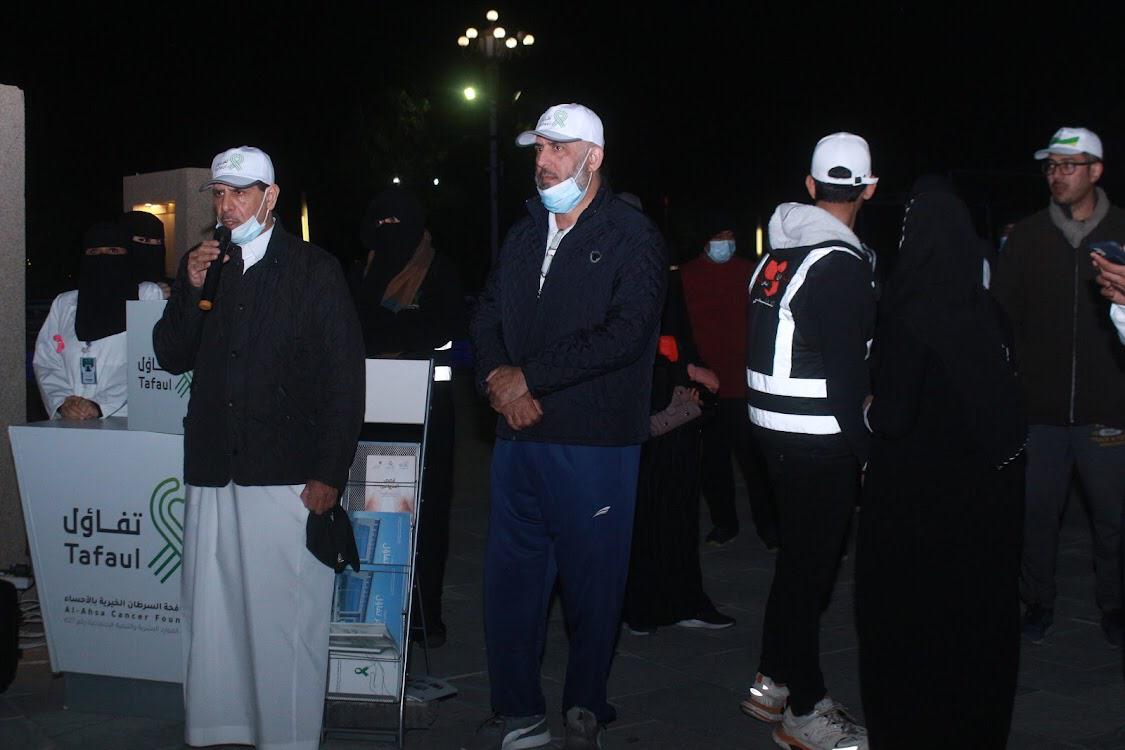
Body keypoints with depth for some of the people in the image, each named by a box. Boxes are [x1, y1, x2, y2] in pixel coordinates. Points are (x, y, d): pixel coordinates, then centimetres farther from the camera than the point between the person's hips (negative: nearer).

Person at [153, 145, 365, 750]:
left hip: (289, 477, -4)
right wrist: (191, 289, -4)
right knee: (210, 615, 9)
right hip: (212, 474, 5)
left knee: (287, 620, -1)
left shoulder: (315, 270, 1)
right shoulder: (202, 266, 14)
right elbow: (171, 358, 12)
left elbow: (345, 378, -3)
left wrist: (330, 474, -9)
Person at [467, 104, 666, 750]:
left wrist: (529, 376, -15)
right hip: (519, 433, 6)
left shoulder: (633, 235, -5)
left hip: (594, 441, -6)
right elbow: (489, 315, 15)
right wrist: (497, 374, -7)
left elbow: (626, 333, -17)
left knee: (593, 580, 6)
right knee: (510, 575, 9)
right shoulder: (525, 234, 16)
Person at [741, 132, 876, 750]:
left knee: (798, 555, 20)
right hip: (821, 442, -9)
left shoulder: (777, 253, 9)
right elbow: (846, 373, -19)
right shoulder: (840, 265, -17)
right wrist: (868, 450, -12)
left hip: (774, 429, 9)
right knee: (812, 565, 1)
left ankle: (771, 682, 31)